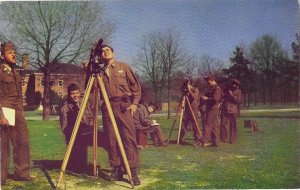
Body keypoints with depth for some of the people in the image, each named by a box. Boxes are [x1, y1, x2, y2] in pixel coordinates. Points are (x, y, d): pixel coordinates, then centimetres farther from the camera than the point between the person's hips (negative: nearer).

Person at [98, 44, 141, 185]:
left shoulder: (123, 67, 10)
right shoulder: (101, 72, 16)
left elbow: (136, 85, 8)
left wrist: (134, 103, -3)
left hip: (124, 105, -3)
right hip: (107, 107, 3)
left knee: (129, 138, -9)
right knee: (112, 139, 2)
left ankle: (133, 171, -8)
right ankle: (116, 169, 11)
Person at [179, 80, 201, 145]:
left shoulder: (195, 90, -1)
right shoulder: (186, 91, 13)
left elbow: (194, 98, -17)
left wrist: (189, 91, -18)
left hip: (193, 110, -5)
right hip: (186, 111, 5)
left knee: (195, 125, -5)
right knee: (184, 125, 4)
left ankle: (197, 139, 2)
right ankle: (181, 139, 10)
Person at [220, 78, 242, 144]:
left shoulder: (238, 91, 4)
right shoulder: (227, 89, 14)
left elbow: (238, 100, -10)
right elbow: (222, 96, 26)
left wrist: (232, 95, -15)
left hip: (233, 110, -3)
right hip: (224, 109, 3)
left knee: (233, 125, -1)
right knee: (223, 124, -1)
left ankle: (232, 140, 6)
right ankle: (223, 139, 8)